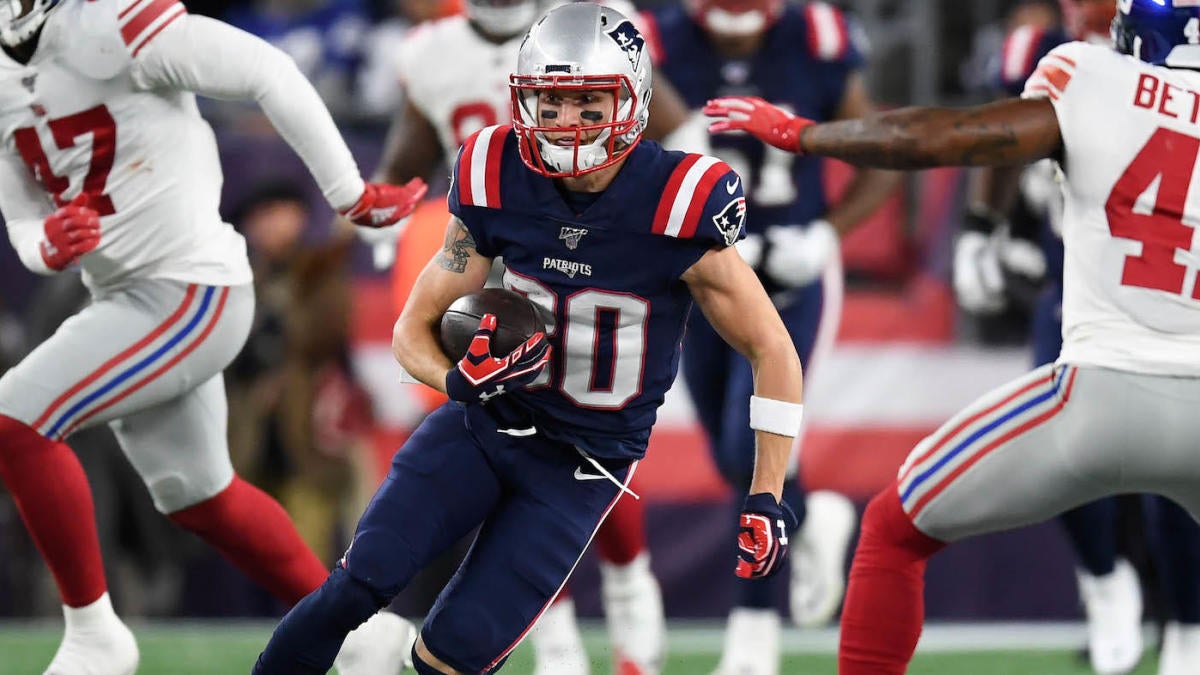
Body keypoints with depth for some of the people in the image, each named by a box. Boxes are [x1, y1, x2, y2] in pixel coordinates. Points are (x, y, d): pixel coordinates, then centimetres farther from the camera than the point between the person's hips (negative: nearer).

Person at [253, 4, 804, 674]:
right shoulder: (497, 185, -10)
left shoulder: (678, 212, -20)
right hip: (486, 421, 2)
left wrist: (766, 500, -12)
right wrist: (459, 380, -23)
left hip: (582, 468, -2)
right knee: (364, 580, -19)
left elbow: (773, 350, -9)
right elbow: (414, 329, 1)